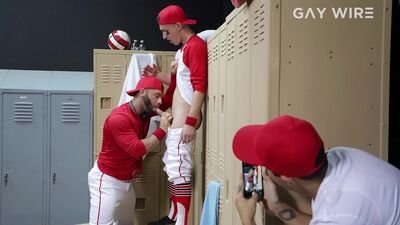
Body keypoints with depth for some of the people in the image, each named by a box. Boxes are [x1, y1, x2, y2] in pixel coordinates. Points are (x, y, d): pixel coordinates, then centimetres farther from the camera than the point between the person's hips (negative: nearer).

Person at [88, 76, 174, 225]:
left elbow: (169, 99, 10)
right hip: (107, 180, -8)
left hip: (126, 181, 9)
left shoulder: (145, 111, 1)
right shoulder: (119, 118, -25)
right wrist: (162, 130, -24)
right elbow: (137, 150, -31)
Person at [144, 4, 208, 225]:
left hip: (184, 119, -11)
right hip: (177, 119, 11)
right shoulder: (185, 48, 19)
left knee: (179, 171, -10)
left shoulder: (195, 45, -12)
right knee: (172, 168, 17)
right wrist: (158, 75, 12)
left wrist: (191, 121, -24)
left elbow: (200, 87, -20)